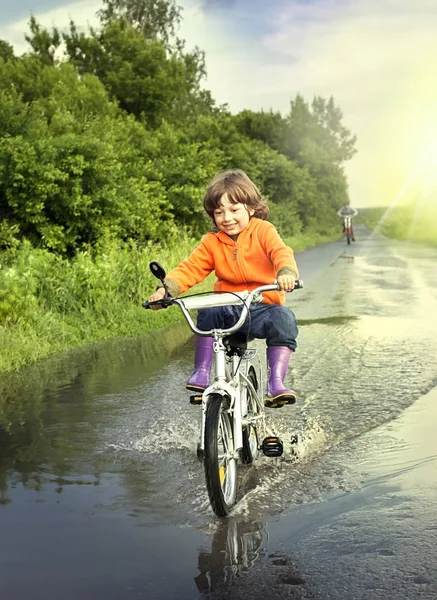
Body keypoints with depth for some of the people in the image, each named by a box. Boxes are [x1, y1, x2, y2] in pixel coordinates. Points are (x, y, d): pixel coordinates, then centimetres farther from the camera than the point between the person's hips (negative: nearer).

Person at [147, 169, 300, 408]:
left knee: (283, 319, -31)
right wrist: (166, 288, -21)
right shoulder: (212, 242, 5)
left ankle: (275, 382, -26)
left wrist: (286, 273, -42)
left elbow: (281, 252, -19)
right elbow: (190, 268, -2)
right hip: (229, 309, 2)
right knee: (208, 313, -29)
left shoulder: (263, 230, -2)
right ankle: (201, 373, -20)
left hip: (263, 307, -2)